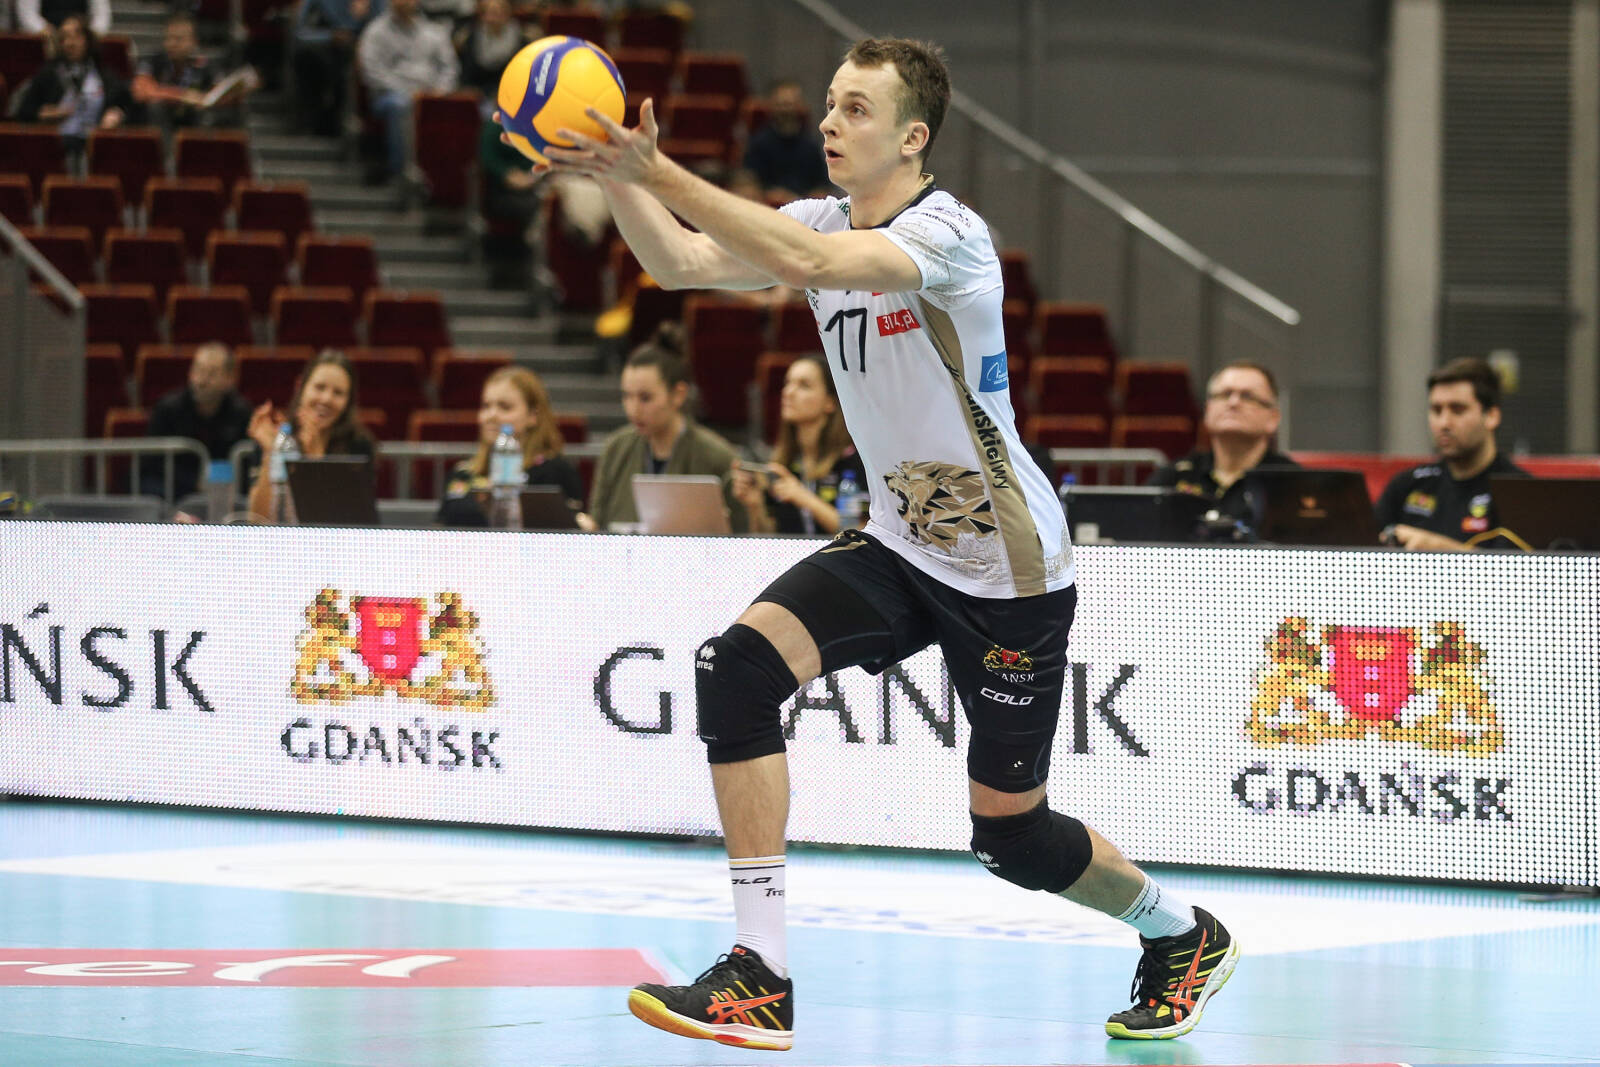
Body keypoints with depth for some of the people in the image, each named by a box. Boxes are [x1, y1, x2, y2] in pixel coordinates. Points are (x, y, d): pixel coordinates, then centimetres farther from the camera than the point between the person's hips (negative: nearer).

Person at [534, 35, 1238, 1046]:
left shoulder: (948, 233, -22)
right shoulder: (829, 219, 1)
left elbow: (809, 260, -39)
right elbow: (684, 262, -10)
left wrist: (655, 169, -42)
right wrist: (617, 176, -29)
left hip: (1007, 569, -6)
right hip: (900, 545, 6)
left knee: (1011, 832, 1)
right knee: (740, 663, -20)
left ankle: (1184, 935, 33)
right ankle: (761, 979, -20)